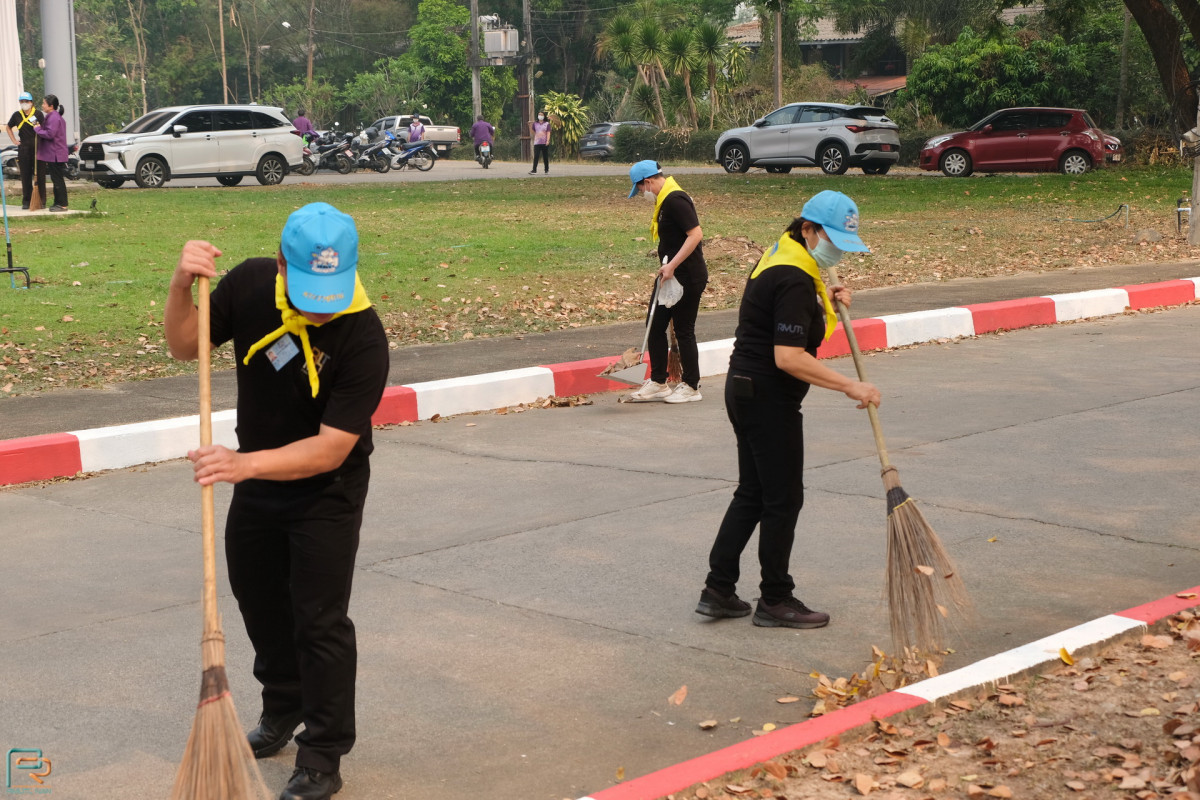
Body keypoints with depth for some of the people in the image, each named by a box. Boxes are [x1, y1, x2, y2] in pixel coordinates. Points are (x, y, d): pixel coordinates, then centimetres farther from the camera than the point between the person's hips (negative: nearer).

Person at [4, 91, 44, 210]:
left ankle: (41, 200, 4)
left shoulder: (38, 114, -2)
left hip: (37, 148, -3)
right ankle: (26, 201, 11)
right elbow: (8, 127, 24)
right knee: (25, 176, 5)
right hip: (23, 149, 3)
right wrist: (14, 140, 14)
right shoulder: (17, 115, 8)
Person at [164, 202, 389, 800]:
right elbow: (186, 347, -7)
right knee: (258, 598, 22)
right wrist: (182, 287, -27)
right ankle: (284, 710, 45)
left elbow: (331, 449, -33)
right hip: (256, 480, 6)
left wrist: (246, 464, -45)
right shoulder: (250, 285, -18)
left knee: (319, 621, -5)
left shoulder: (363, 338, -32)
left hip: (325, 495, -6)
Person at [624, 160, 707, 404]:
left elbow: (696, 234, -27)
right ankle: (658, 383, 20)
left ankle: (691, 387, 12)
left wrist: (672, 265, -27)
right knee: (655, 326, 11)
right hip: (671, 276, 10)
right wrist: (666, 267, 16)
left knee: (683, 330, 0)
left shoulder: (675, 200, -19)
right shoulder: (665, 200, 12)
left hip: (688, 276, -10)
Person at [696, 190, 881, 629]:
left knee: (752, 493, 15)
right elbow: (789, 358, -27)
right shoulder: (794, 280, -21)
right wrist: (849, 386, -24)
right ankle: (775, 601, 12)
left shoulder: (780, 257, 11)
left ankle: (718, 590, 18)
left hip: (746, 391, 10)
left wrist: (826, 304, 8)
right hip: (769, 399, -10)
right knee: (783, 498, 1)